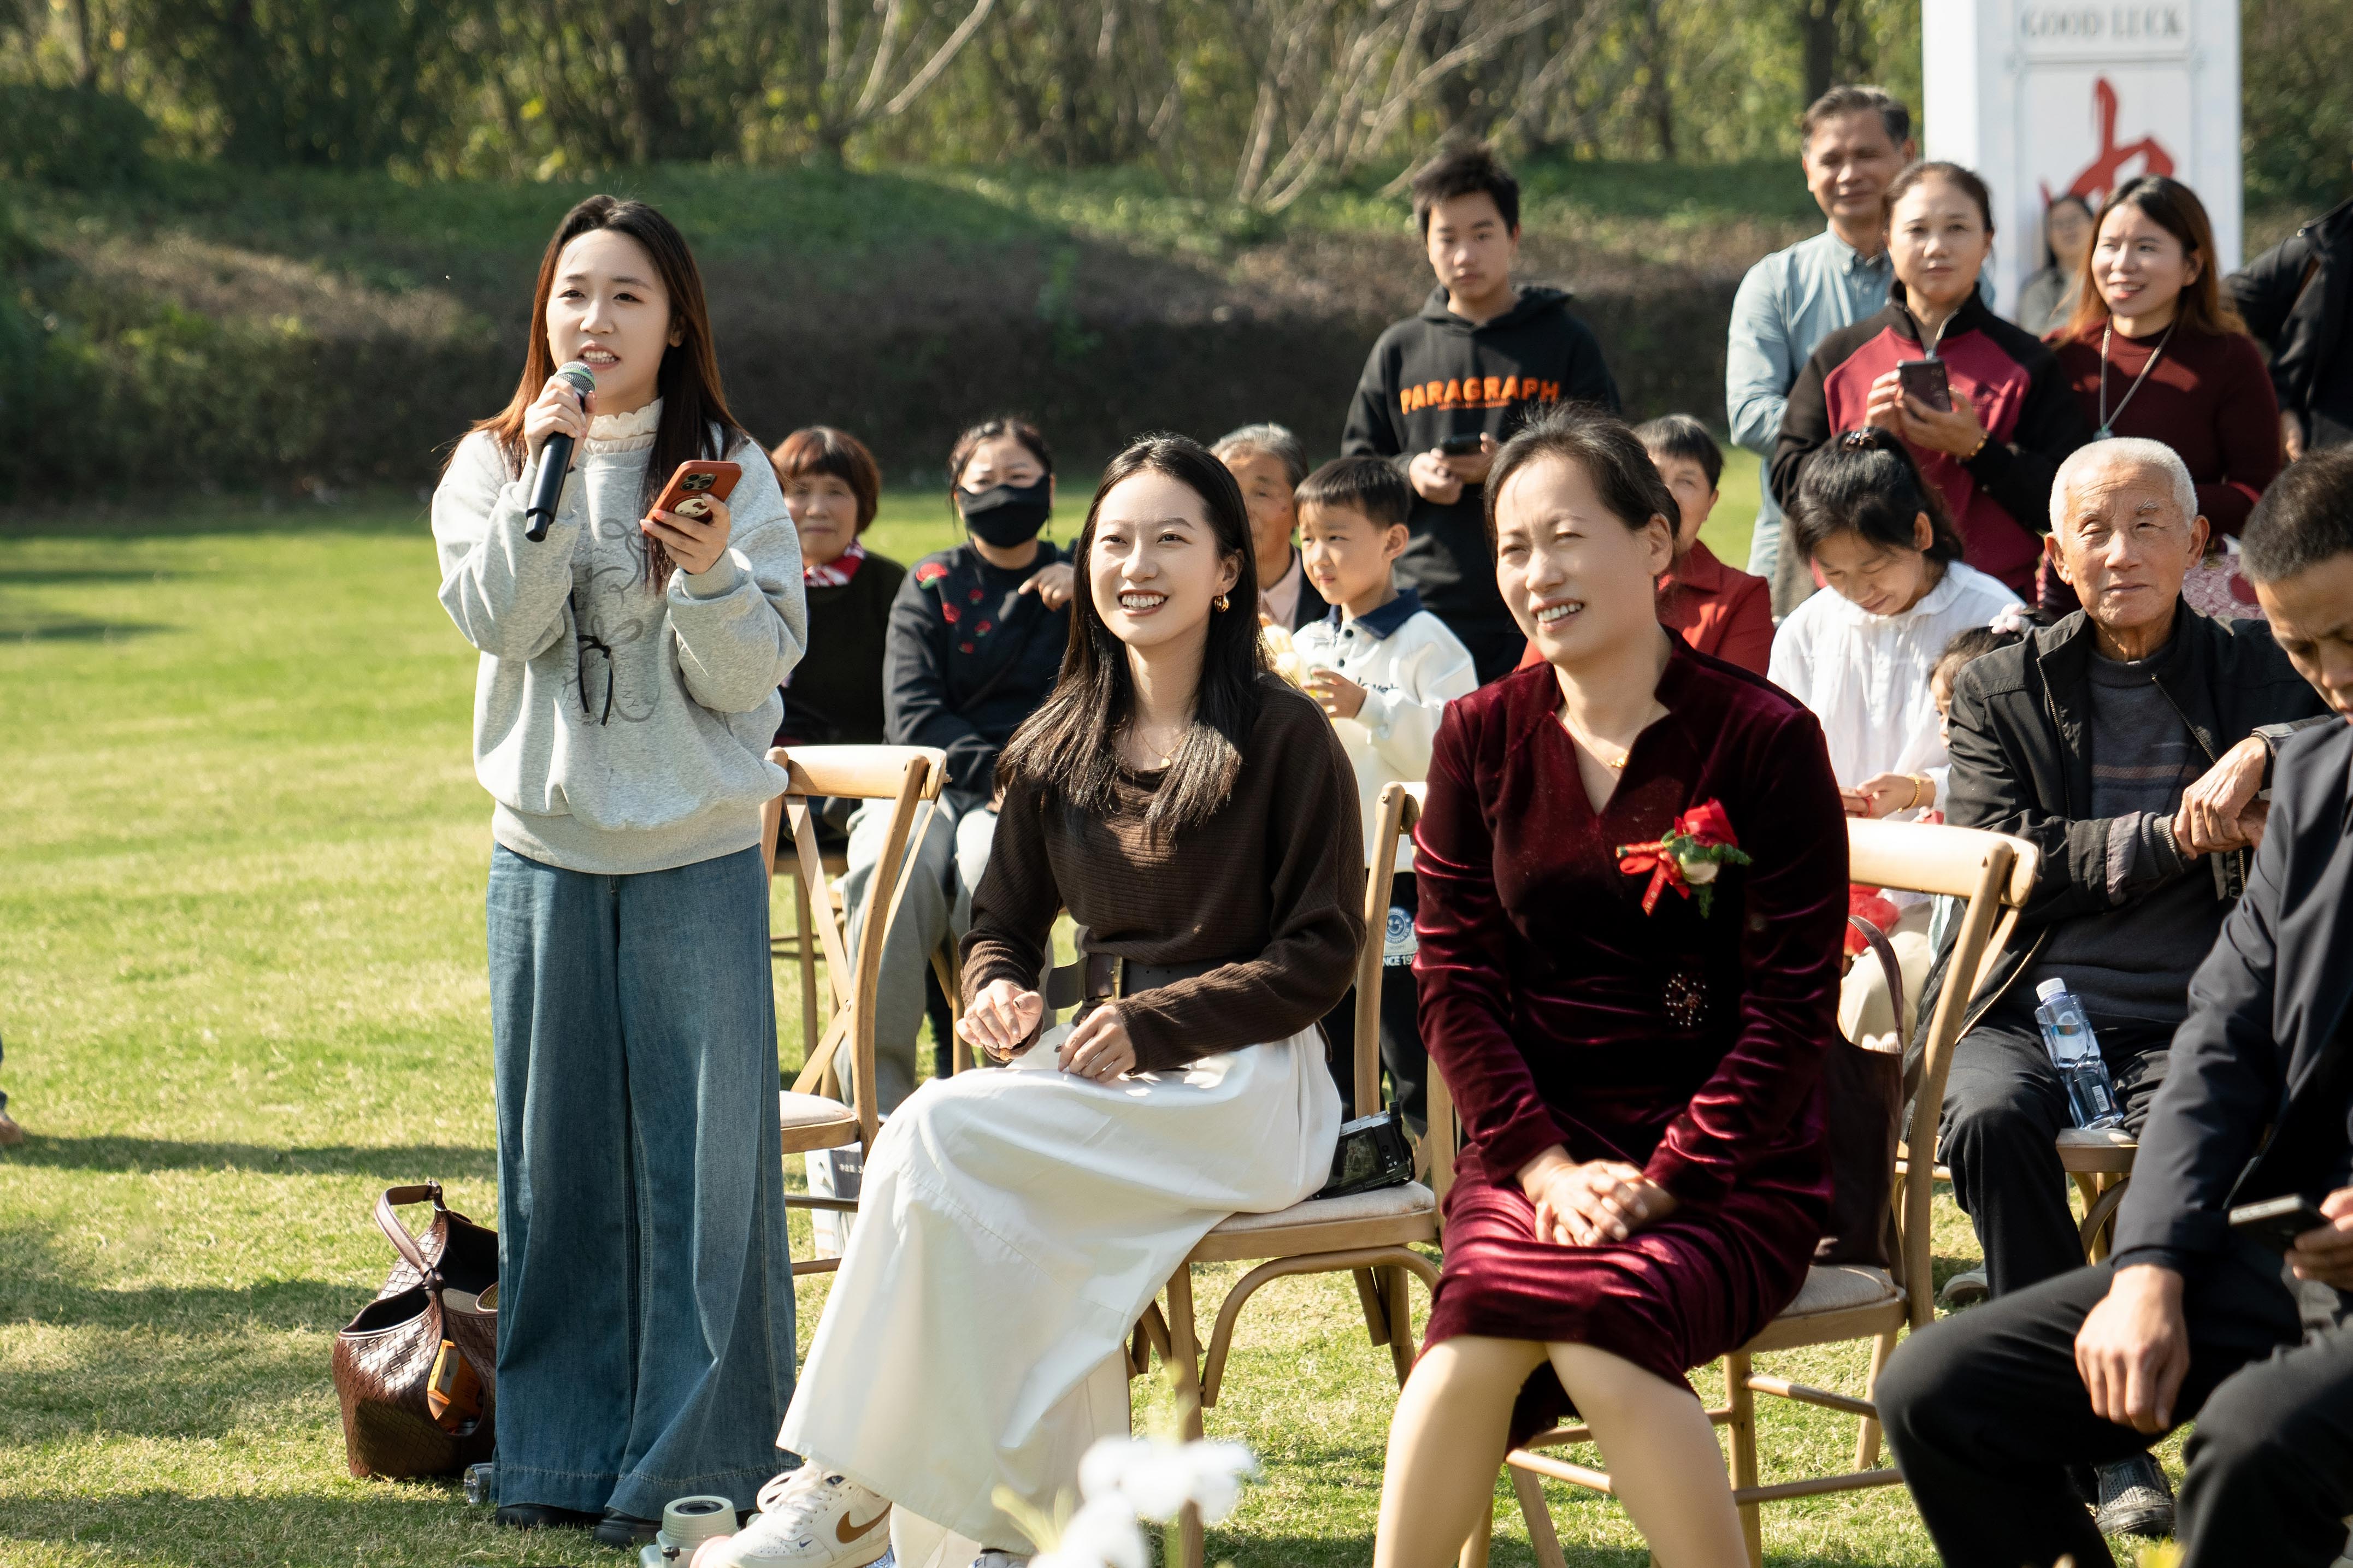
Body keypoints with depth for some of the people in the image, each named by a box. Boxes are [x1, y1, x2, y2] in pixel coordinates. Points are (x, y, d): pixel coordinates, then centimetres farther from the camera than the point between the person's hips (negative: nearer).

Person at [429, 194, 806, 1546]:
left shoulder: (728, 471, 1)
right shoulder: (492, 463, 6)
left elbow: (754, 679, -5)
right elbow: (497, 621, -11)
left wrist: (713, 577, -23)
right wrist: (550, 470, -18)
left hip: (698, 856, -2)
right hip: (546, 851, 2)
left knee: (701, 1150, -2)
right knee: (558, 1152, 8)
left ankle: (696, 1459, 4)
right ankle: (562, 1450, 16)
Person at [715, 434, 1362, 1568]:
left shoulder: (1283, 738, -3)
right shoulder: (1061, 749, 13)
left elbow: (1320, 953, -5)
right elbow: (1002, 924, 22)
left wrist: (1151, 1024, -15)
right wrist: (998, 993, -3)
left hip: (1244, 1083, -5)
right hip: (1102, 1070, 5)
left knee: (944, 1131, -27)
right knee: (993, 1215, -31)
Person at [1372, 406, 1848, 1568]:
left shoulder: (1764, 740, -3)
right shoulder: (1482, 739, 8)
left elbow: (1792, 1003, -5)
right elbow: (1454, 975, 5)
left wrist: (1663, 1179, -14)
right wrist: (1548, 1165, -9)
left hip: (1730, 1168, -3)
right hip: (1537, 1150, 3)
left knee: (1597, 1340, -33)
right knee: (1472, 1347, -30)